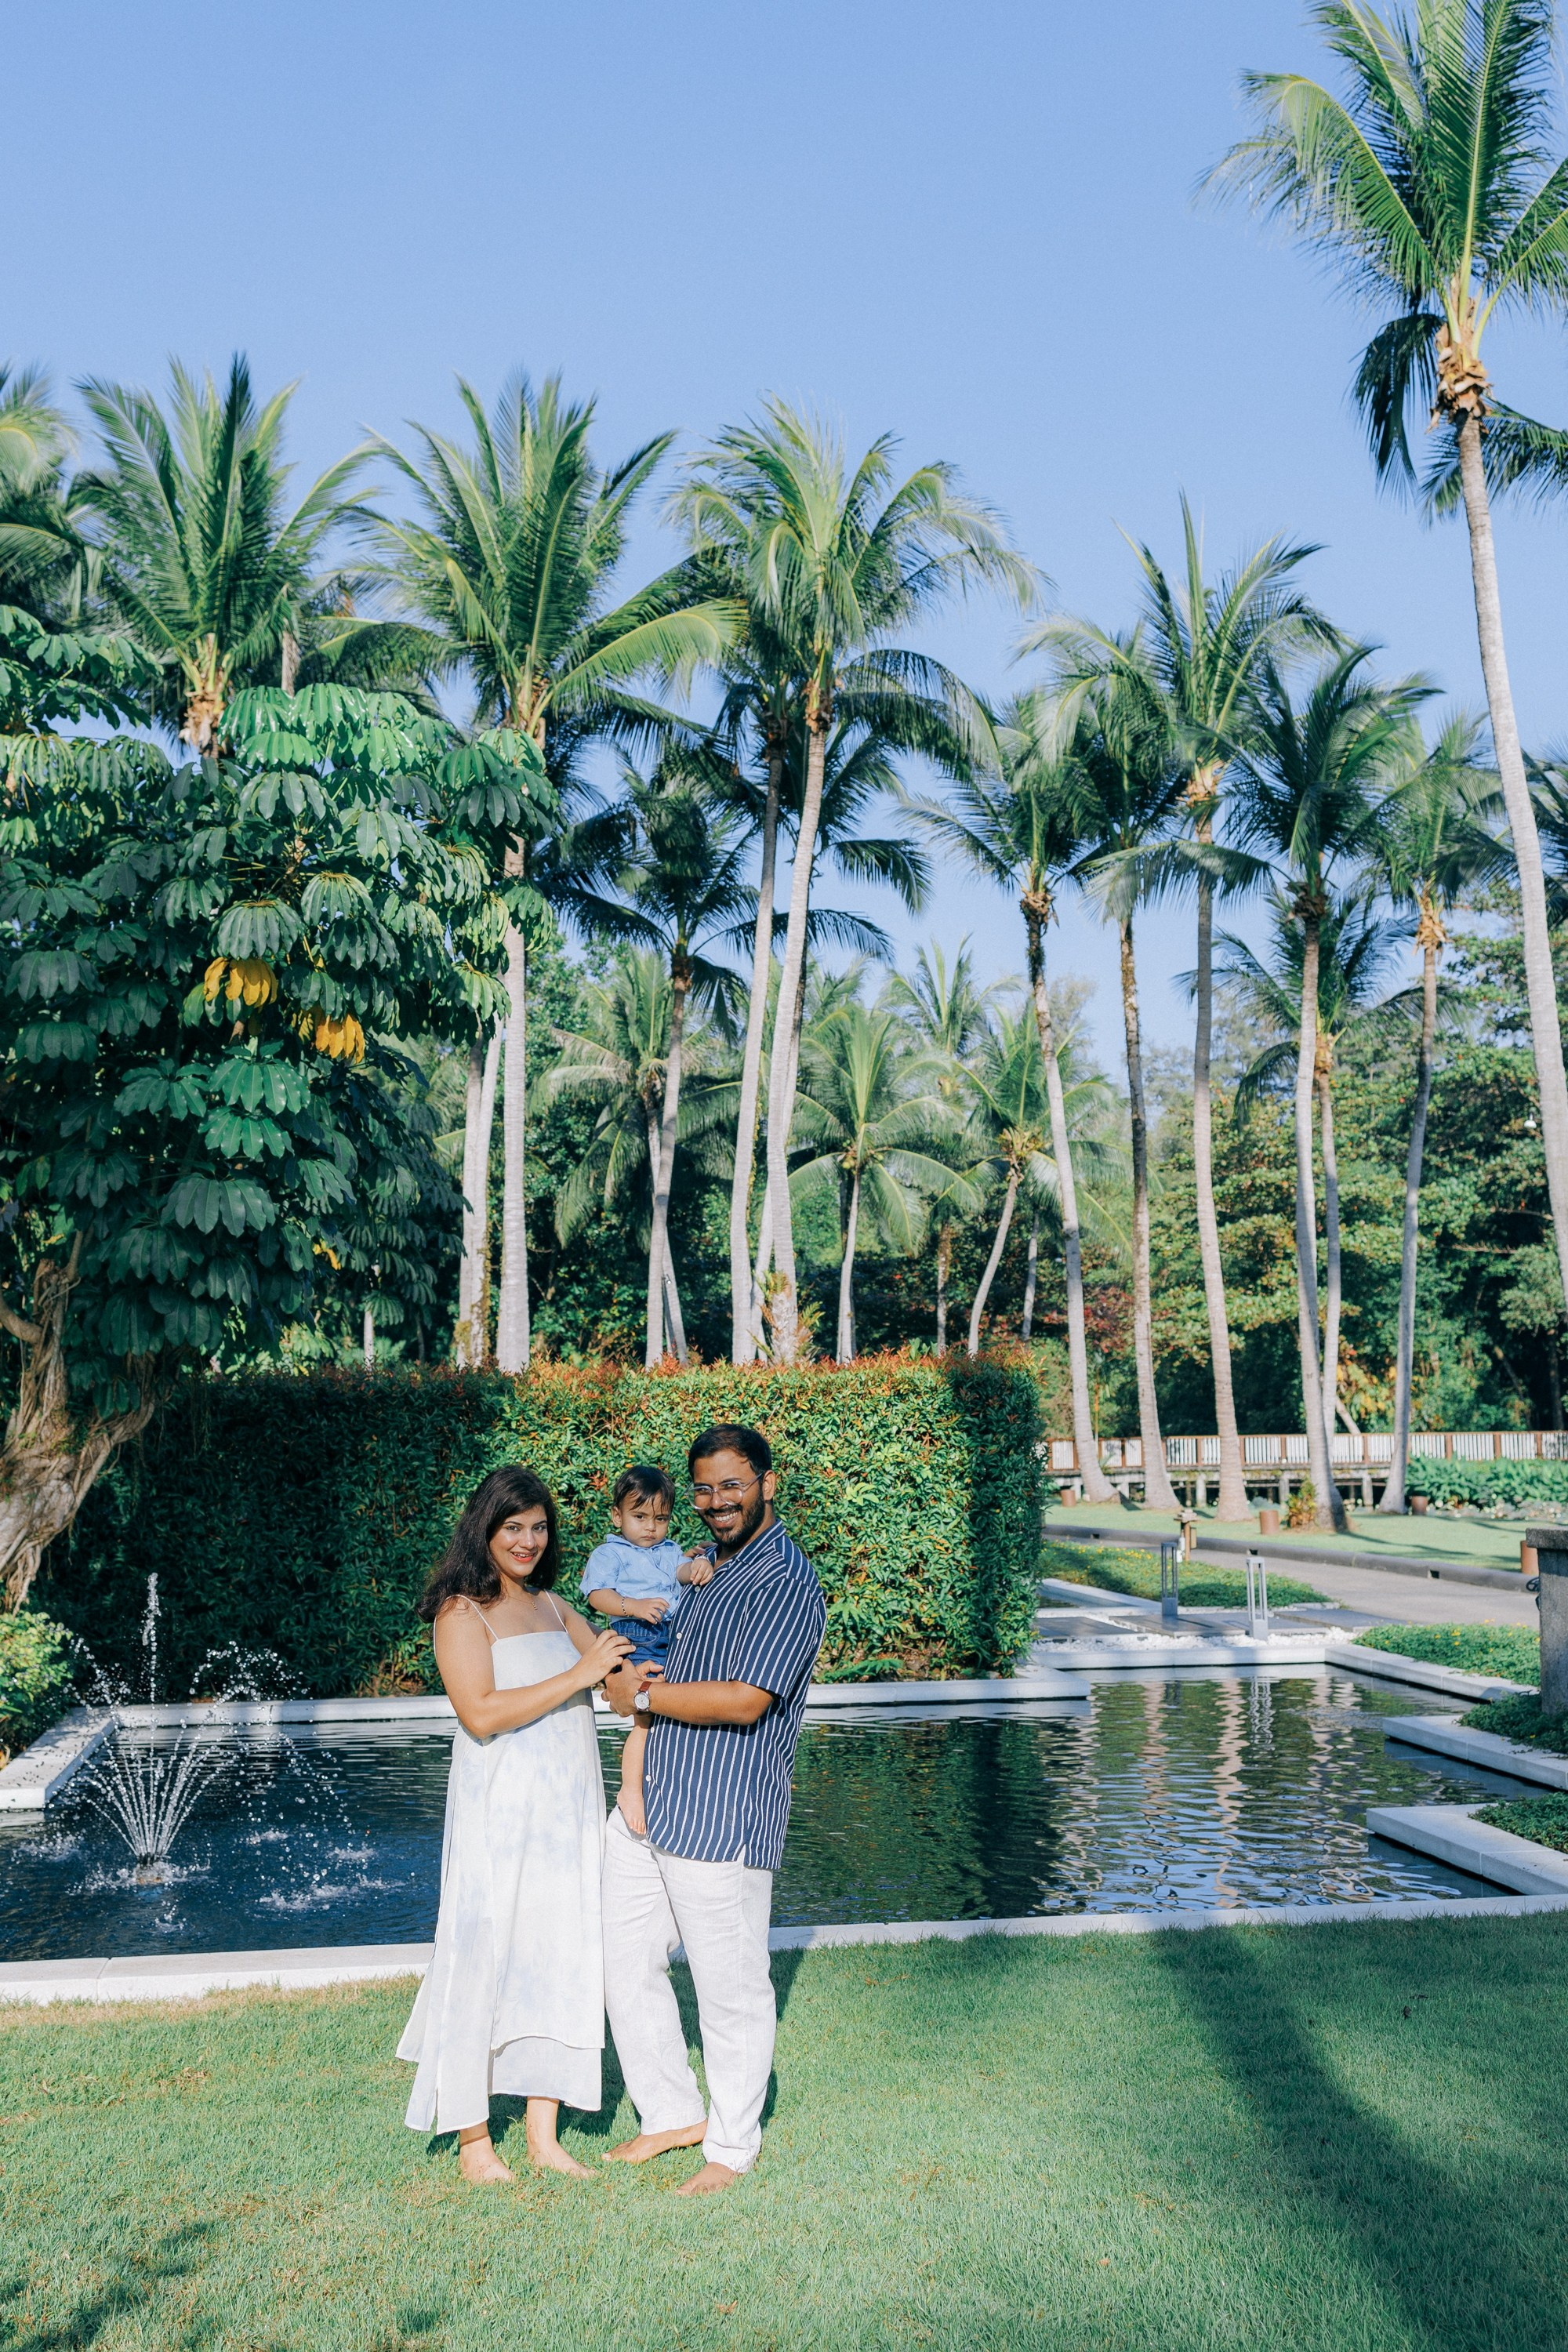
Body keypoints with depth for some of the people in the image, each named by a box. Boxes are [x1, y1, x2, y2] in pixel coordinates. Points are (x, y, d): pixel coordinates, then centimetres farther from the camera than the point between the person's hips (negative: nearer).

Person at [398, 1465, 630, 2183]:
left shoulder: (552, 1606, 14)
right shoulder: (463, 1612, -8)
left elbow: (612, 1661, 21)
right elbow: (481, 1713, -18)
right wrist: (576, 1677, -20)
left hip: (569, 1812, 7)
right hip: (500, 1813, -7)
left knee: (560, 1962, 10)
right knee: (487, 1963, 3)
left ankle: (543, 2136, 21)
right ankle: (474, 2138, 18)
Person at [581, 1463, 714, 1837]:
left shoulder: (670, 1552, 23)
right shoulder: (609, 1554, 8)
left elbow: (683, 1570, 2)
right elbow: (598, 1596, -5)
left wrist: (699, 1565, -22)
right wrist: (634, 1606, -21)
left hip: (678, 1641, 6)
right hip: (639, 1644, -6)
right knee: (648, 1718, -16)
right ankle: (630, 1790, -6)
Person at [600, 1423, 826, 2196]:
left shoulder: (786, 1581, -15)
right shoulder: (708, 1564, 14)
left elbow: (744, 1700, -23)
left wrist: (640, 1695, -13)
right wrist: (646, 1677, 5)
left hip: (722, 1819, -9)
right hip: (648, 1803, 9)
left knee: (731, 1988, 6)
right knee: (625, 1963, 15)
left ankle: (732, 2145, 25)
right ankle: (672, 2114, 32)